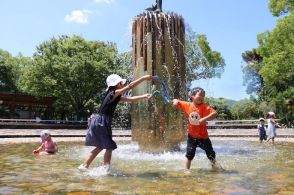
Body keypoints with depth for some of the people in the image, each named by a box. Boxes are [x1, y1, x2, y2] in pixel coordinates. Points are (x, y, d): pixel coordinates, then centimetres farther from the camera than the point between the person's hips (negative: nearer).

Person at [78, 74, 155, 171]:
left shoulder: (116, 96, 15)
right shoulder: (113, 93, -11)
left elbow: (130, 99, 20)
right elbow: (130, 86, -17)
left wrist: (144, 96, 16)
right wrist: (144, 78, -13)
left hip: (100, 122, 10)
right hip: (100, 122, -10)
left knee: (100, 146, 17)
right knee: (109, 146, -2)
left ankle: (84, 166, 23)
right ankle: (107, 169, 4)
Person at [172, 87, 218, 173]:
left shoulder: (205, 107, -15)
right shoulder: (187, 105, -6)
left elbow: (215, 113, -27)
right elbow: (177, 102, 7)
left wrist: (204, 119, -37)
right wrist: (175, 101, -18)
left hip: (203, 136, 0)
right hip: (192, 136, 0)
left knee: (211, 153, 16)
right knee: (189, 154, 3)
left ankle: (214, 166, 41)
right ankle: (186, 170, 16)